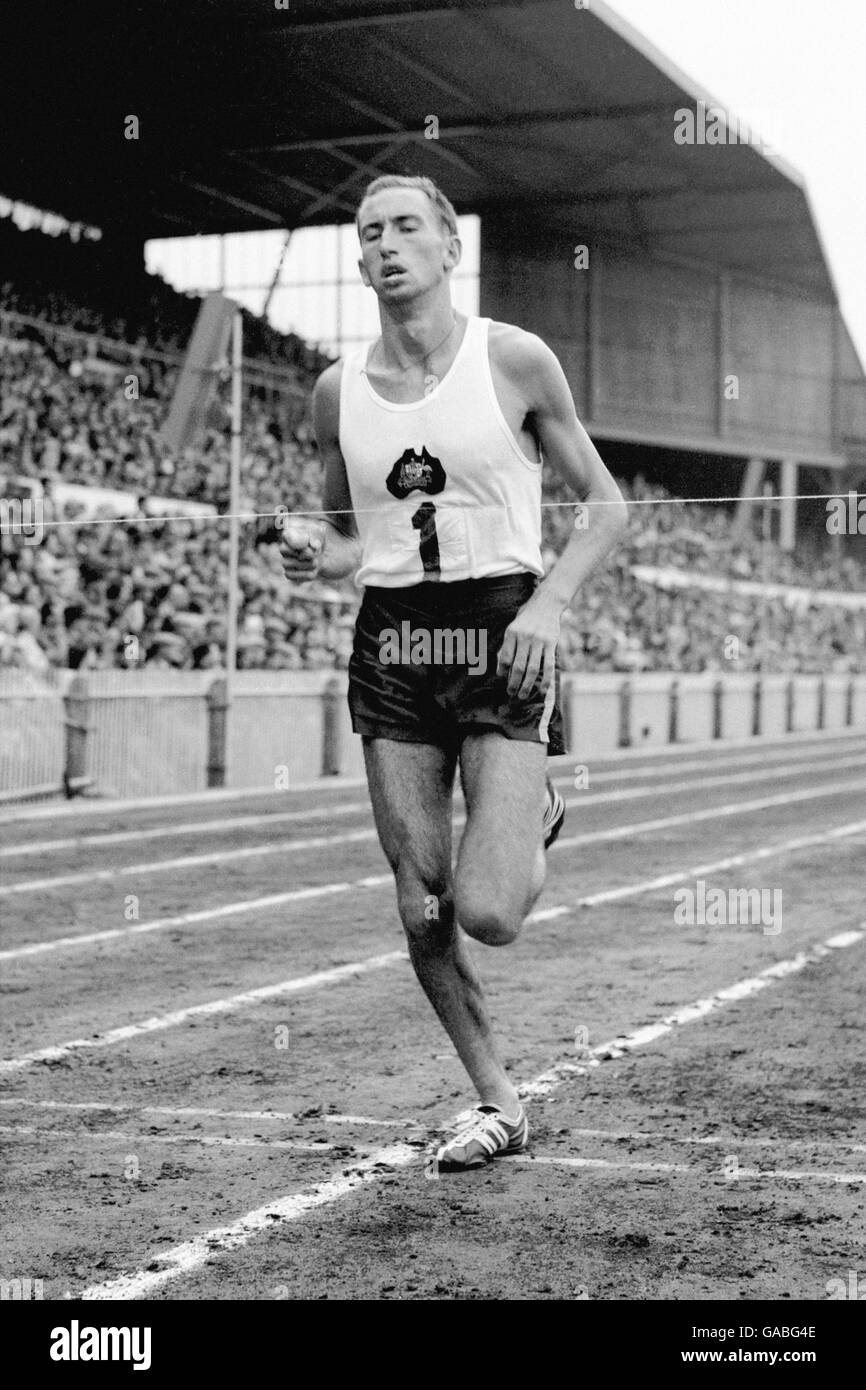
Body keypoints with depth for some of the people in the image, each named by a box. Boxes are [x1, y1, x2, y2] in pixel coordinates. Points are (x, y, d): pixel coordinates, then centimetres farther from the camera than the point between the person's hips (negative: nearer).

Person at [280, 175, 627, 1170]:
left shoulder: (514, 359, -3)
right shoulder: (337, 391, 7)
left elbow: (605, 503, 3)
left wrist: (549, 602, -12)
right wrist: (314, 555, -5)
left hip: (502, 638, -3)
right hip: (390, 643, 4)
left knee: (487, 914, -13)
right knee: (421, 914, 3)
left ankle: (535, 824, 23)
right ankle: (497, 1104, 23)